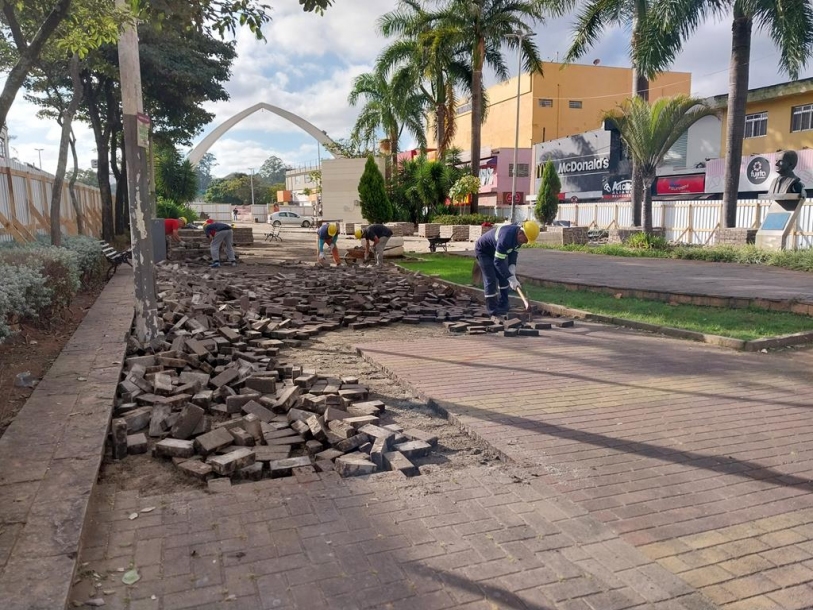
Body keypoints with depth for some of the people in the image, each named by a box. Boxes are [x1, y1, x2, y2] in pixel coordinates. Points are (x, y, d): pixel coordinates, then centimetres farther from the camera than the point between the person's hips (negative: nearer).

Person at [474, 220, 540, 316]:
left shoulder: (519, 236, -13)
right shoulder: (506, 238, -40)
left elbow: (513, 254, -4)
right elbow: (498, 262, -37)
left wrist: (512, 271, -19)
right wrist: (511, 279, -36)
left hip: (495, 251, 9)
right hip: (483, 251, -9)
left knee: (503, 277, 6)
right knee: (490, 279, -11)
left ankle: (503, 304, 16)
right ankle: (492, 309, -4)